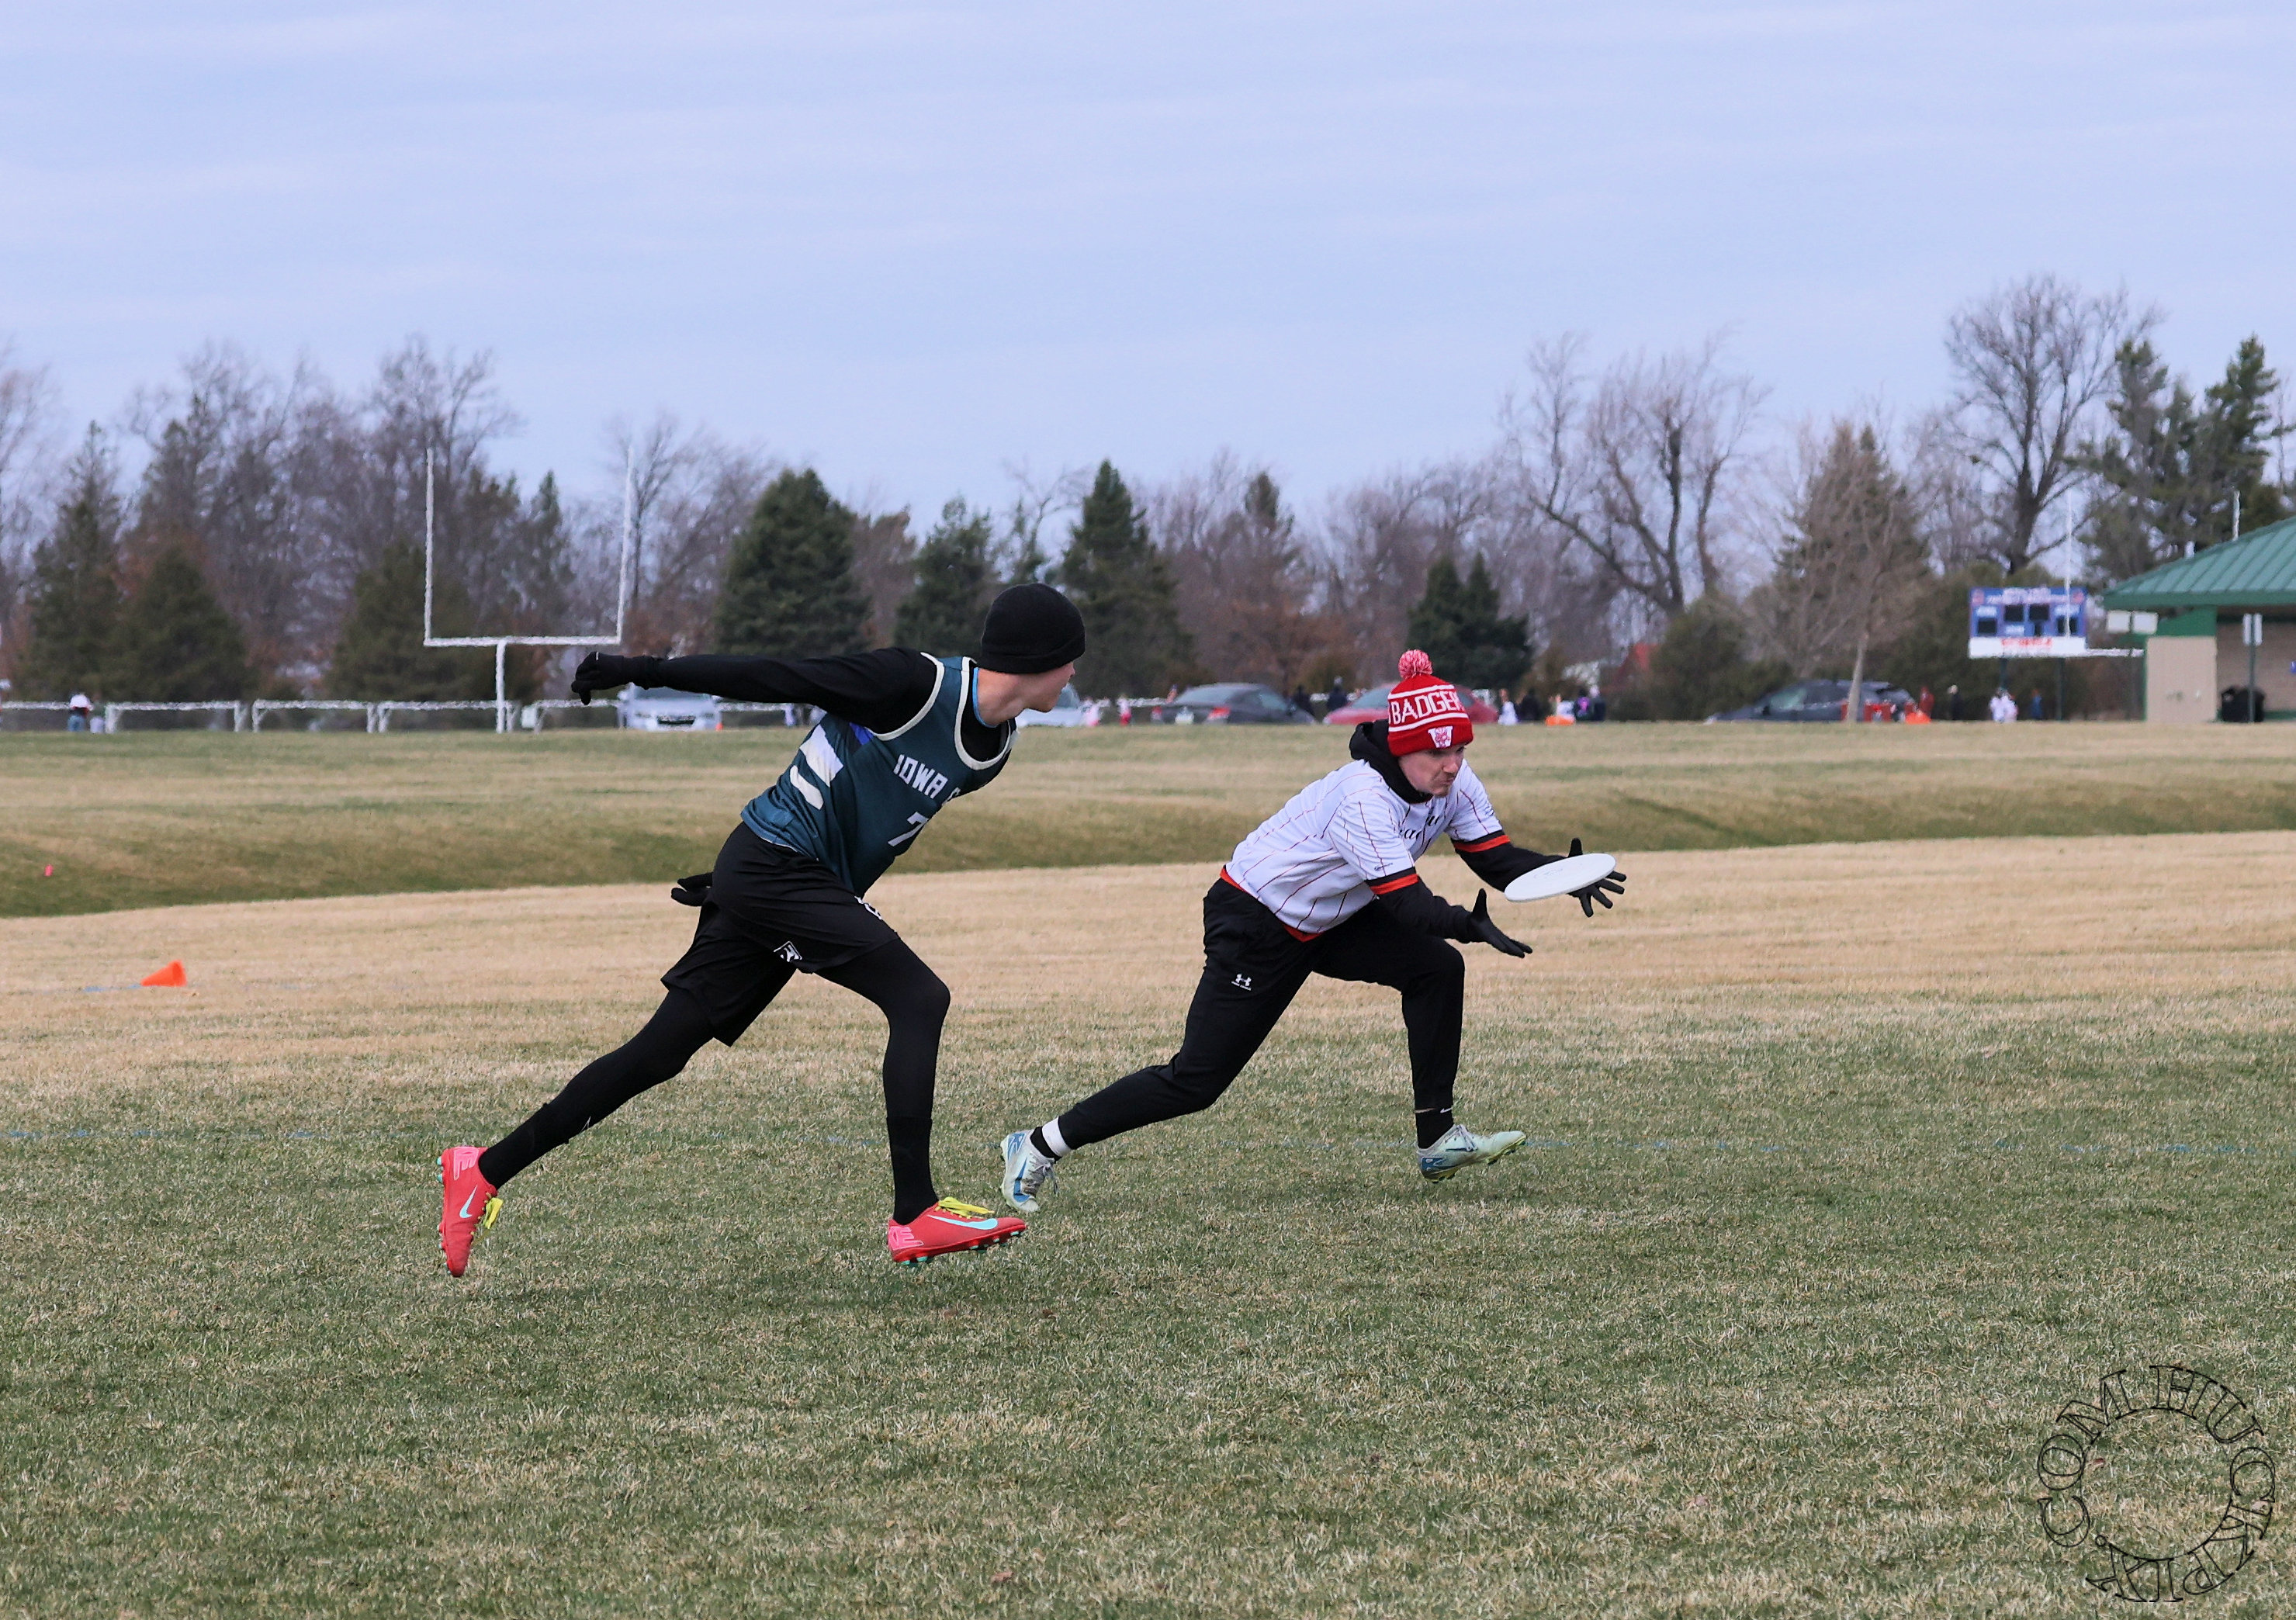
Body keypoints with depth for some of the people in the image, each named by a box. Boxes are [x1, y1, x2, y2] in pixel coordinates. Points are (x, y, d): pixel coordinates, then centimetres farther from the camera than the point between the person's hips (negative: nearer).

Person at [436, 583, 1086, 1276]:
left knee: (660, 1052, 8)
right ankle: (915, 1216, -21)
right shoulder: (913, 684, -16)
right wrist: (643, 671, -16)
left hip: (814, 882, 9)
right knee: (919, 998, -18)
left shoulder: (989, 752, 10)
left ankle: (486, 1170, 13)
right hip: (773, 865, -9)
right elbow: (776, 677, -14)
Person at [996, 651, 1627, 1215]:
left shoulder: (1453, 784, -9)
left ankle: (1438, 1140, -5)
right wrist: (1469, 925, -48)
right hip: (1252, 929, -8)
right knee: (1197, 1082, -10)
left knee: (1437, 969, -12)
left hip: (1327, 923, 8)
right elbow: (1403, 901, -35)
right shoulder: (1365, 795, -33)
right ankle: (1041, 1147, 2)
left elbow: (1497, 858, -6)